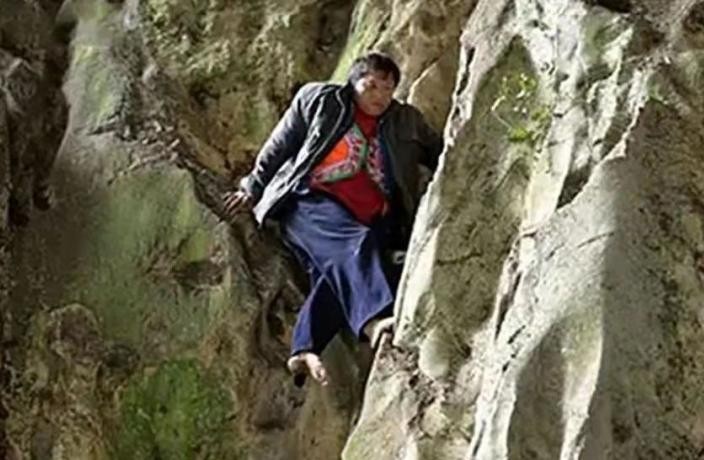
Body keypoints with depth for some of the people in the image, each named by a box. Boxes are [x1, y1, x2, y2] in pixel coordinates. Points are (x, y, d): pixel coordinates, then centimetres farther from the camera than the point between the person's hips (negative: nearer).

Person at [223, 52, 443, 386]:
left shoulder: (406, 122, 23)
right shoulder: (318, 100, 13)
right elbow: (279, 147, 17)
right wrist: (253, 187, 18)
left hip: (369, 218, 4)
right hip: (312, 202, -3)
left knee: (337, 273, -28)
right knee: (353, 245, -35)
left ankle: (304, 350, -38)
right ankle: (375, 319, -57)